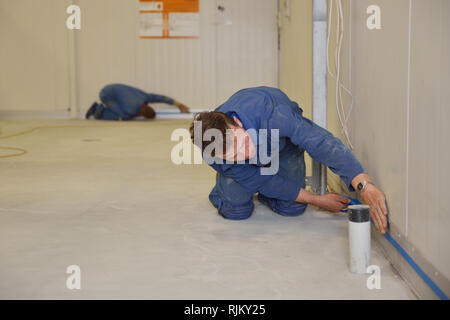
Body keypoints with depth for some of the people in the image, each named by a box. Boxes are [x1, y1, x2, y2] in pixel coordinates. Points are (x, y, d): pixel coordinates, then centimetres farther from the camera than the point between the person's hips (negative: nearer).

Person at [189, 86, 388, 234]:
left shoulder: (270, 114, -48)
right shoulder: (213, 157, -37)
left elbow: (321, 142, -53)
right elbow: (262, 182, -24)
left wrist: (365, 187, -65)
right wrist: (317, 200, -20)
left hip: (282, 137, 0)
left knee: (292, 207, -13)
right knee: (236, 208, -18)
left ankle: (261, 192, 21)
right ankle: (223, 184, 18)